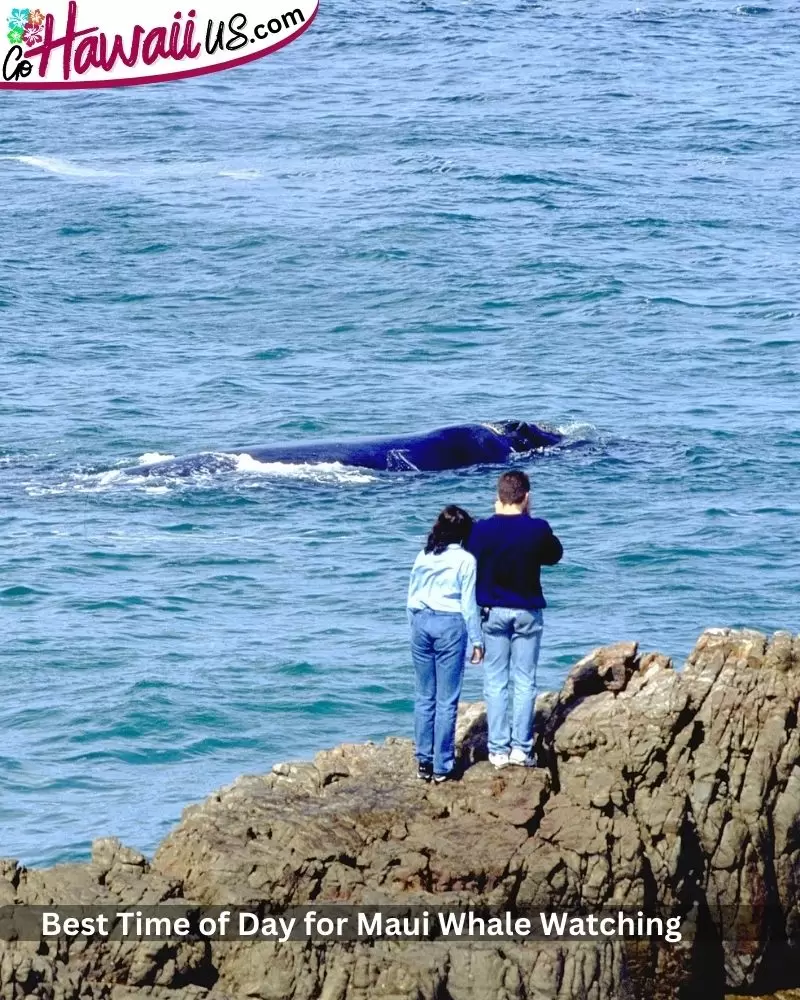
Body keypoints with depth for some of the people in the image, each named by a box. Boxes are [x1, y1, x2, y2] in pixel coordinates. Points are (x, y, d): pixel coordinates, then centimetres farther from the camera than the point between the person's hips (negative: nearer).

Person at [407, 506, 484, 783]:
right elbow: (469, 604, -5)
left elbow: (411, 598, 11)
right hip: (450, 624, -4)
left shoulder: (423, 557, 6)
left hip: (421, 622, 4)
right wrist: (477, 640, 2)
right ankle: (442, 766, 0)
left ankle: (423, 762, 11)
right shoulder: (465, 560, -6)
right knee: (446, 700, 0)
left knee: (424, 697, 10)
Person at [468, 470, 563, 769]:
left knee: (495, 682, 7)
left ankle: (498, 749, 4)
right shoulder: (537, 529, -12)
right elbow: (555, 554, 8)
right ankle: (521, 747, 3)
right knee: (525, 682, 6)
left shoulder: (482, 530, -11)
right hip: (527, 611, 0)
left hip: (492, 611, 0)